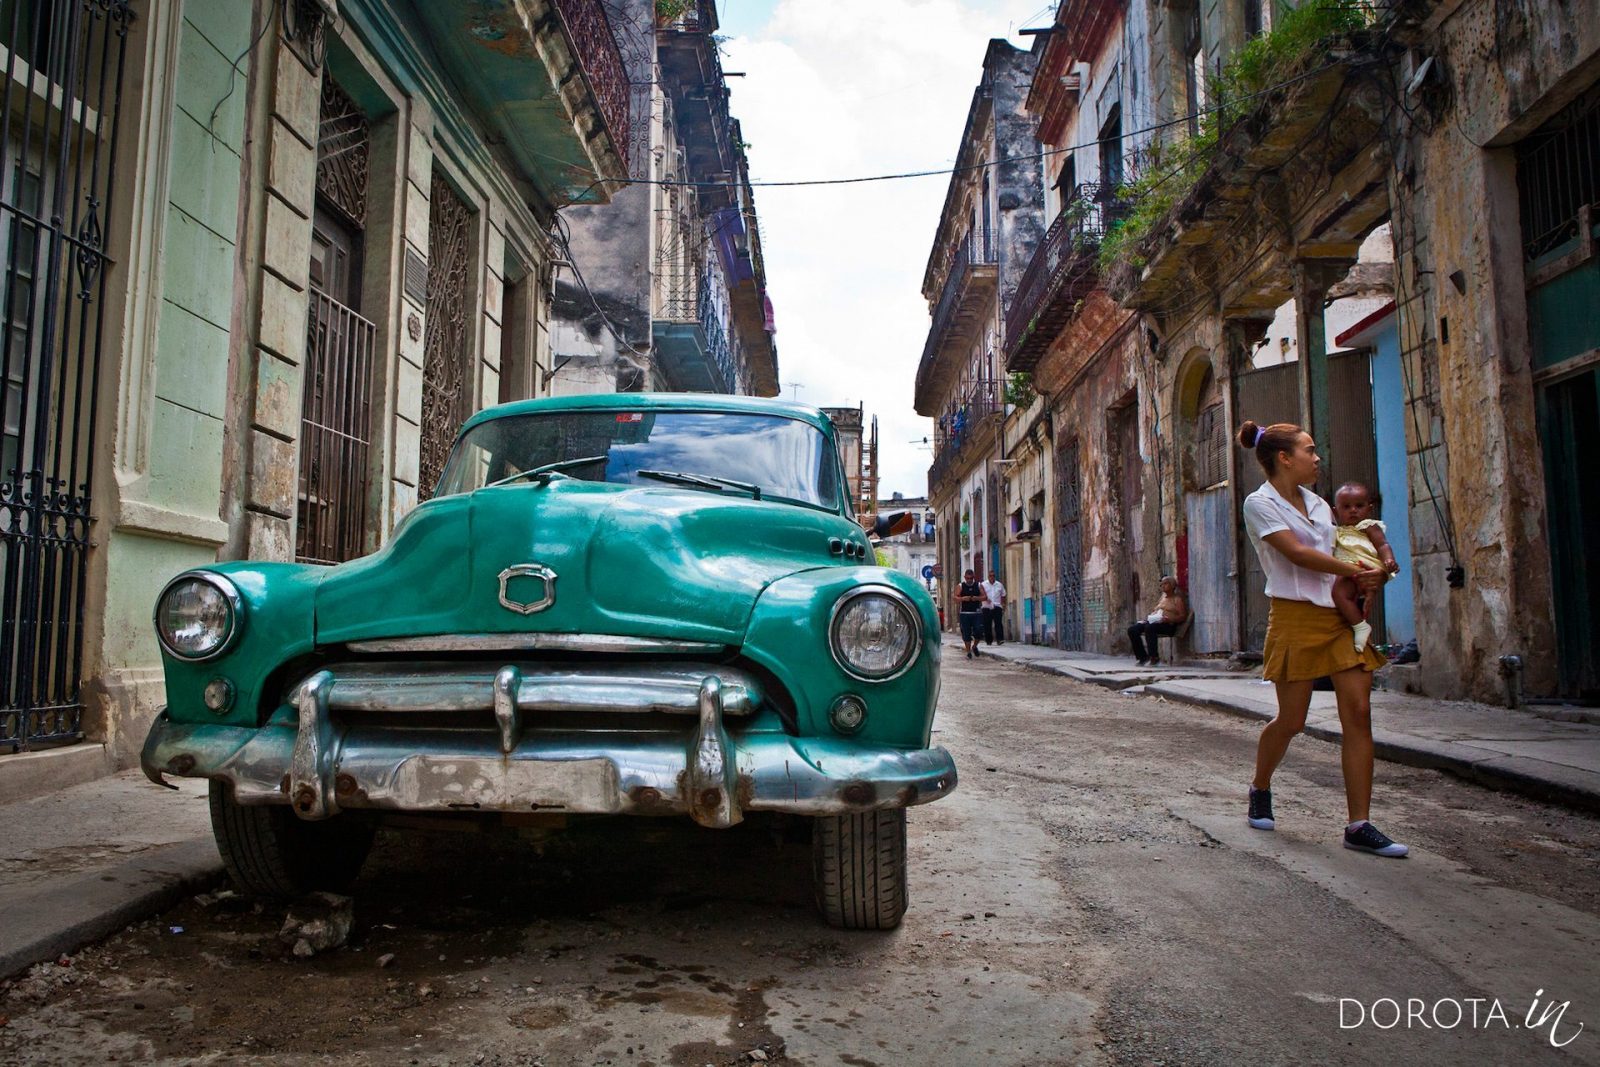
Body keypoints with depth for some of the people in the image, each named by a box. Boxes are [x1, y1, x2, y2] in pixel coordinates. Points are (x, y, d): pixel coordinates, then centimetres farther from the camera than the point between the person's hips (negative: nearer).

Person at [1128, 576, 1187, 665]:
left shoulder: (1177, 599, 6)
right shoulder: (1163, 597, 28)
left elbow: (1183, 616, -4)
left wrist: (1170, 619, -21)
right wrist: (1147, 617, 7)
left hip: (1168, 625, -8)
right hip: (1153, 621, 8)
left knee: (1149, 628, -40)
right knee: (1132, 630, -17)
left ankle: (1154, 657, -31)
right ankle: (1143, 657, -14)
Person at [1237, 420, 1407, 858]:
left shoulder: (1317, 503, 18)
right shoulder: (1260, 503, -4)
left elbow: (1340, 550, 23)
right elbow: (1297, 552, -14)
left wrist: (1368, 577, 3)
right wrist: (1356, 571, -10)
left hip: (1341, 615, 6)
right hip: (1296, 617, -6)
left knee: (1359, 714, -4)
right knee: (1291, 720, 1)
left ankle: (1359, 825, -1)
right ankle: (1259, 788, 29)